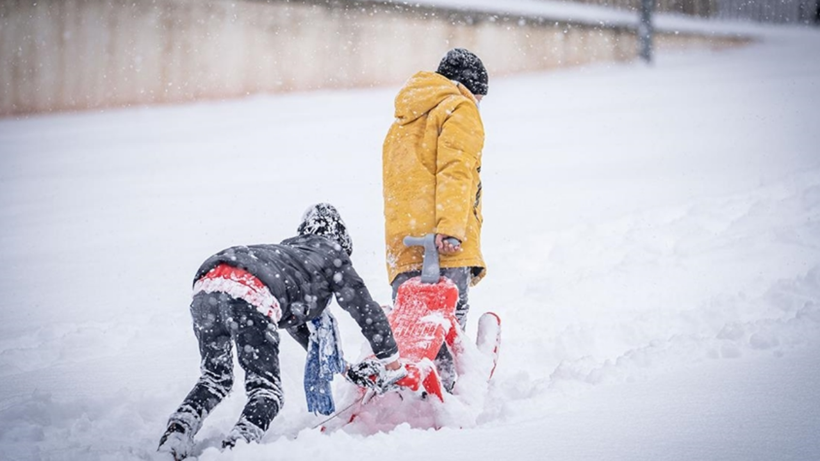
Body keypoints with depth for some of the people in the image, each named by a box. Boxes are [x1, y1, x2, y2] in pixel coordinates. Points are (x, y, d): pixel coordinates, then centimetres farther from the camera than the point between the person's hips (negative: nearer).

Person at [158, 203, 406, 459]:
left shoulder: (287, 251, 45)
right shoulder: (331, 253, 28)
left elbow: (295, 321, 54)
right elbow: (365, 308, 28)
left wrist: (341, 366, 60)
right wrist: (391, 363, 39)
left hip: (206, 285, 7)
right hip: (250, 296, -7)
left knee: (215, 379, 23)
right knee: (266, 390, 2)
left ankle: (177, 432, 2)